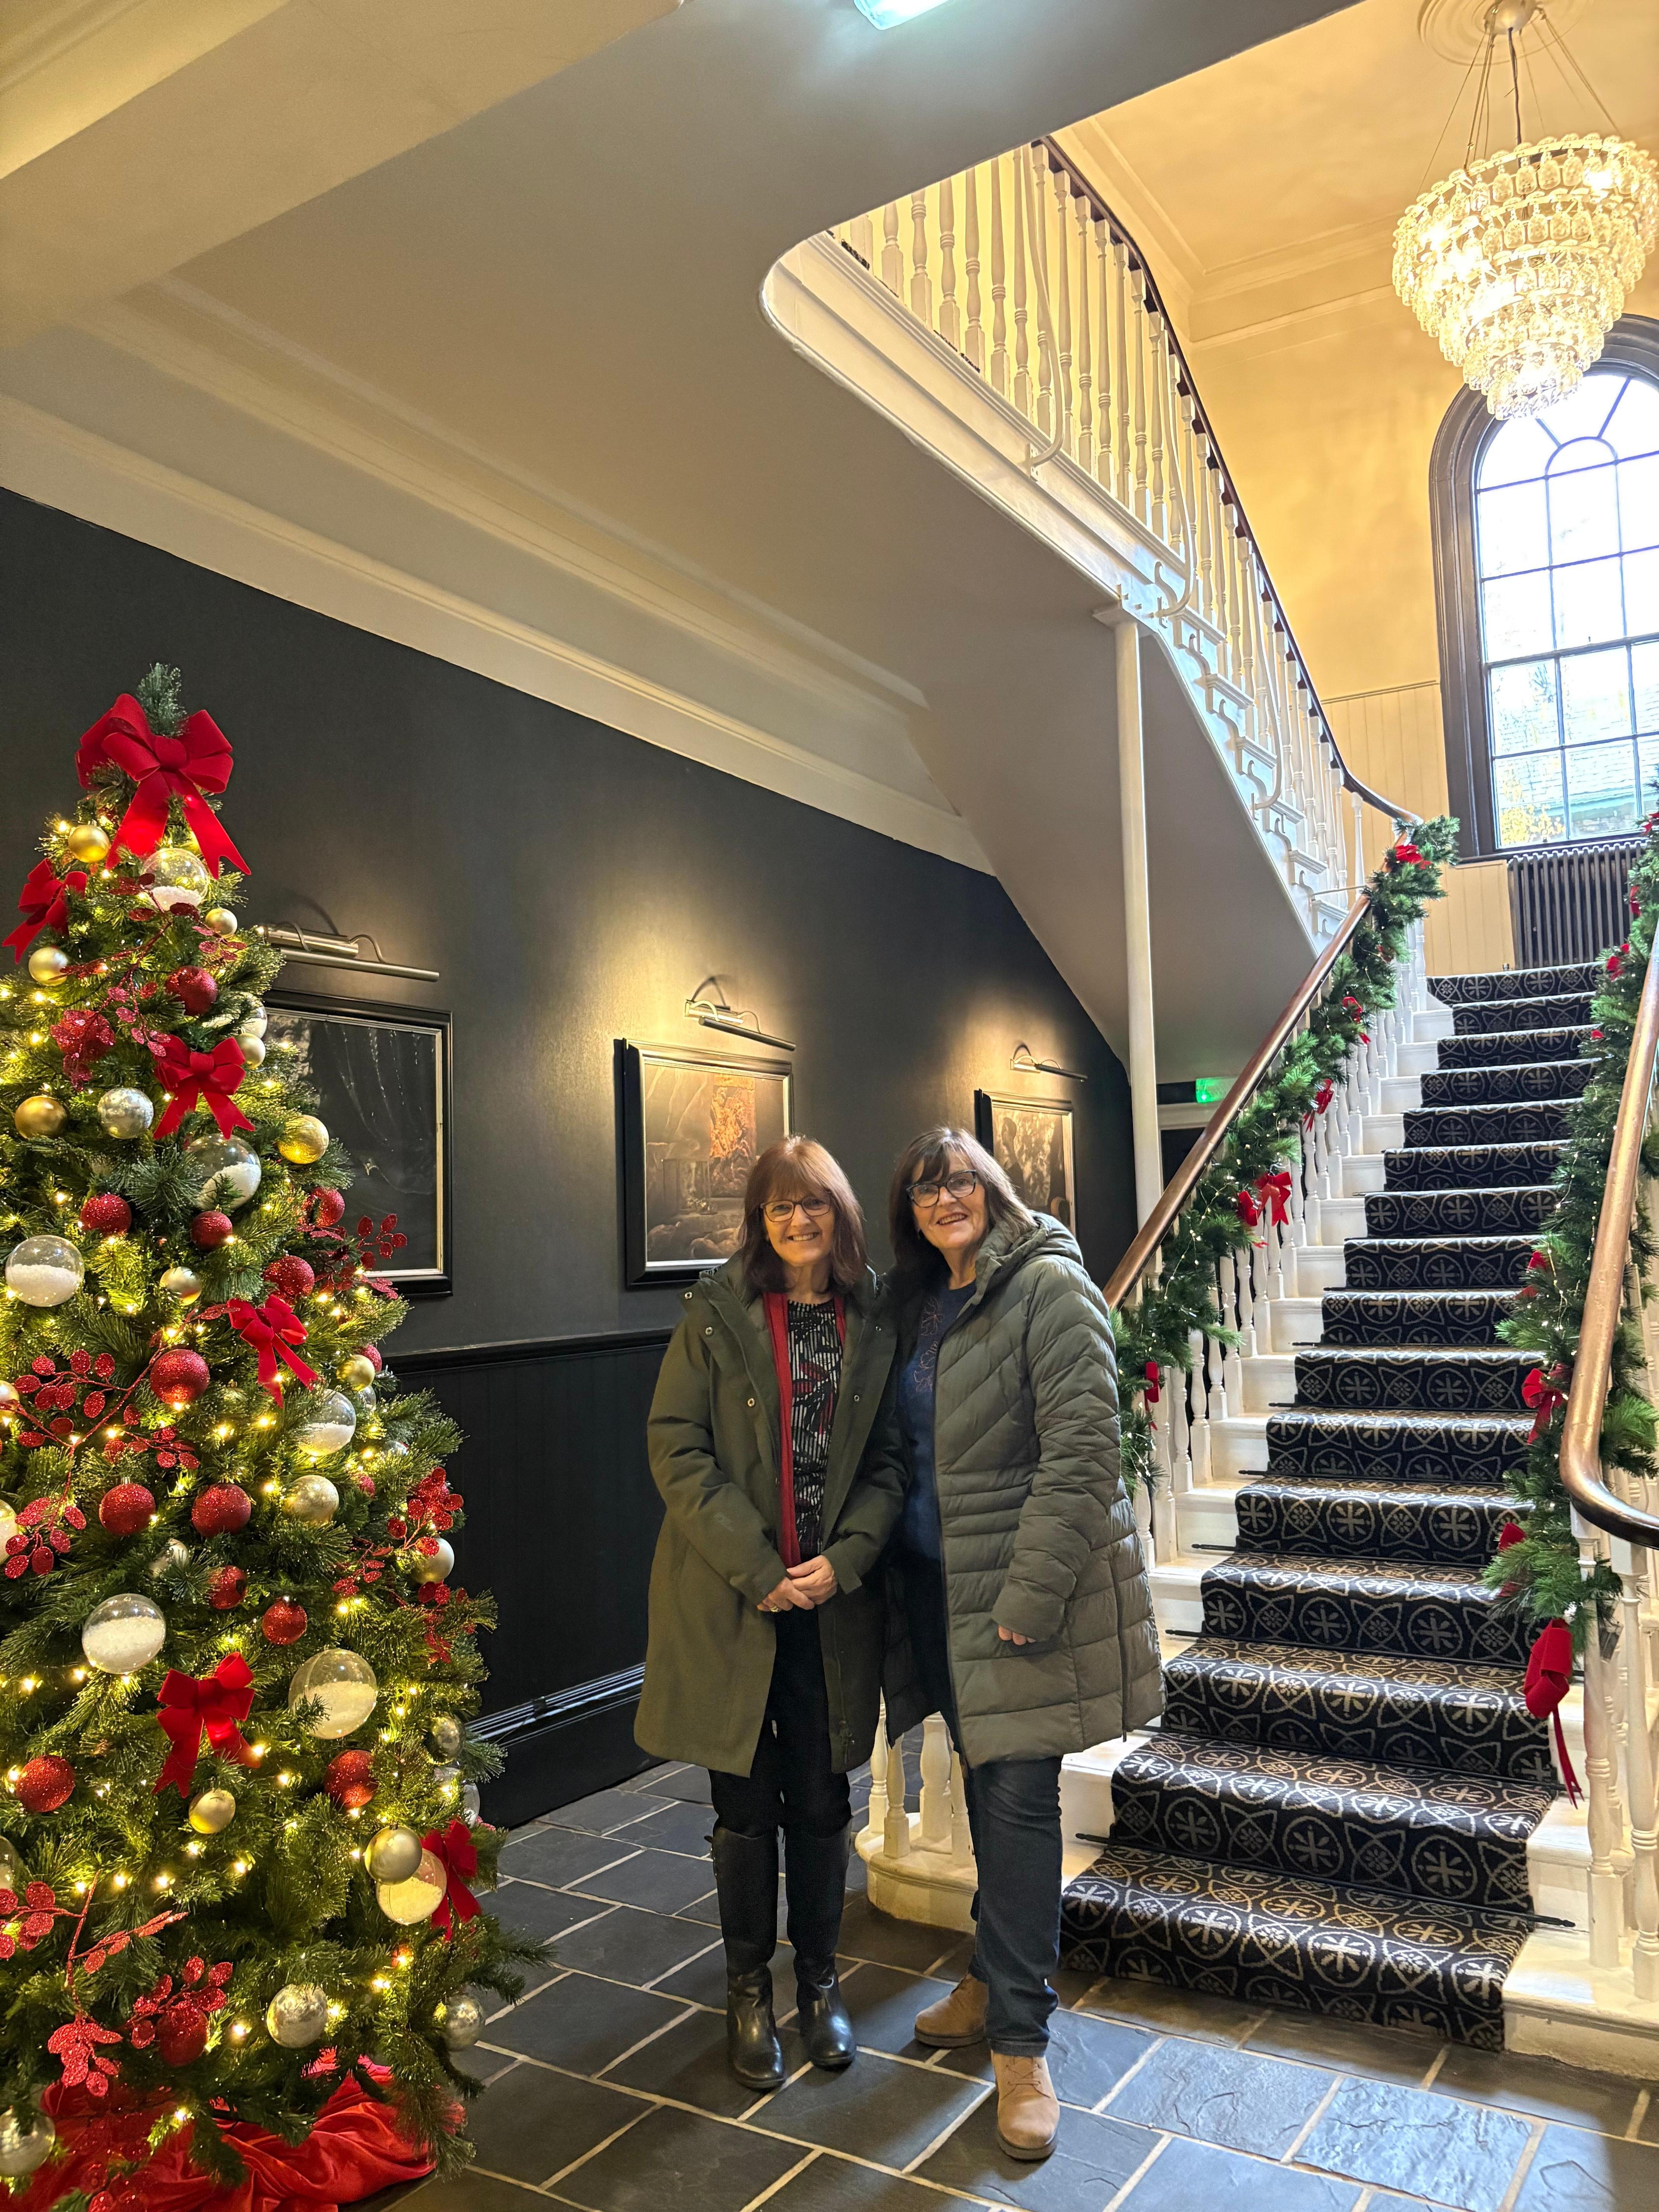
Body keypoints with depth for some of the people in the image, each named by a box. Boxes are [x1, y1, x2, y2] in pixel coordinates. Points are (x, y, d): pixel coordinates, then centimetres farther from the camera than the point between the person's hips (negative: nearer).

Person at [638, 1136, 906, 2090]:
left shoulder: (875, 1321, 2)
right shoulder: (718, 1313, -5)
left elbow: (890, 1458, 3)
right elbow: (677, 1448, -9)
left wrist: (846, 1557, -11)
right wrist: (757, 1567, -14)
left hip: (836, 1597, 2)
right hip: (732, 1599, -2)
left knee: (823, 1802, 13)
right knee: (748, 1804, 10)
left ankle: (820, 1979, 34)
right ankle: (750, 1988, 30)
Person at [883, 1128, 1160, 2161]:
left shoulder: (1048, 1285, -14)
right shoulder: (923, 1302, 10)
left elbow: (1081, 1453, -20)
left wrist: (1030, 1593, -22)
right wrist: (897, 1567, 12)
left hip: (1026, 1583, -7)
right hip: (941, 1582, 7)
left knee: (1017, 1796, -1)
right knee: (987, 1784, 18)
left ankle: (1020, 2037, 13)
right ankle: (998, 1975, 35)